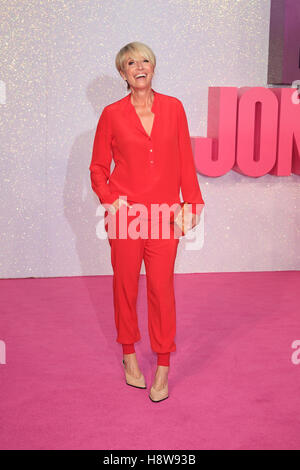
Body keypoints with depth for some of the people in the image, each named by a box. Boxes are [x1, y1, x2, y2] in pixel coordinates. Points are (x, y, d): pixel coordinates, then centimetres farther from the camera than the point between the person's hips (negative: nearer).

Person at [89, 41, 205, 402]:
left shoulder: (173, 108, 4)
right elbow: (98, 167, 6)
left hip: (164, 215, 0)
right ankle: (129, 354, 28)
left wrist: (191, 203, 1)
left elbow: (185, 160, 6)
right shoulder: (112, 114, 1)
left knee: (161, 287, 1)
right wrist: (109, 201, -7)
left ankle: (163, 366, 14)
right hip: (125, 213, 0)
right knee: (125, 284, 9)